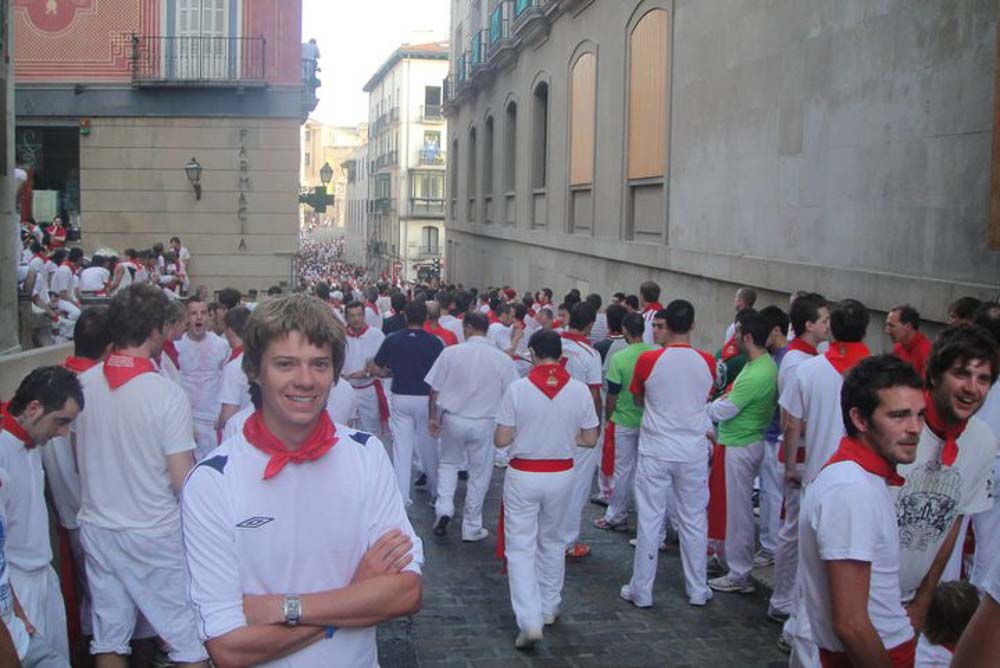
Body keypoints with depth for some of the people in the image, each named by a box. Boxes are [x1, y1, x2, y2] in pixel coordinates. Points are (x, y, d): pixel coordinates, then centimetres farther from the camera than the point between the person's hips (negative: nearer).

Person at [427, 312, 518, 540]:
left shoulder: (450, 352, -7)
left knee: (449, 463, 24)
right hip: (484, 423, -1)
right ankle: (471, 528, 22)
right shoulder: (502, 359, -8)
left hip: (453, 419, 1)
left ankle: (443, 508, 5)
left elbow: (434, 390, -3)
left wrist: (433, 417, 9)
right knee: (479, 473, 13)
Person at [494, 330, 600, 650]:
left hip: (523, 476, -3)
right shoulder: (580, 390, -8)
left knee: (520, 548, 3)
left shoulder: (517, 388, -14)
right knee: (552, 542, 22)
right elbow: (590, 439, 0)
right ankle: (549, 608, 34)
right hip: (561, 476, 3)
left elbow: (501, 440, -11)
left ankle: (529, 621, -7)